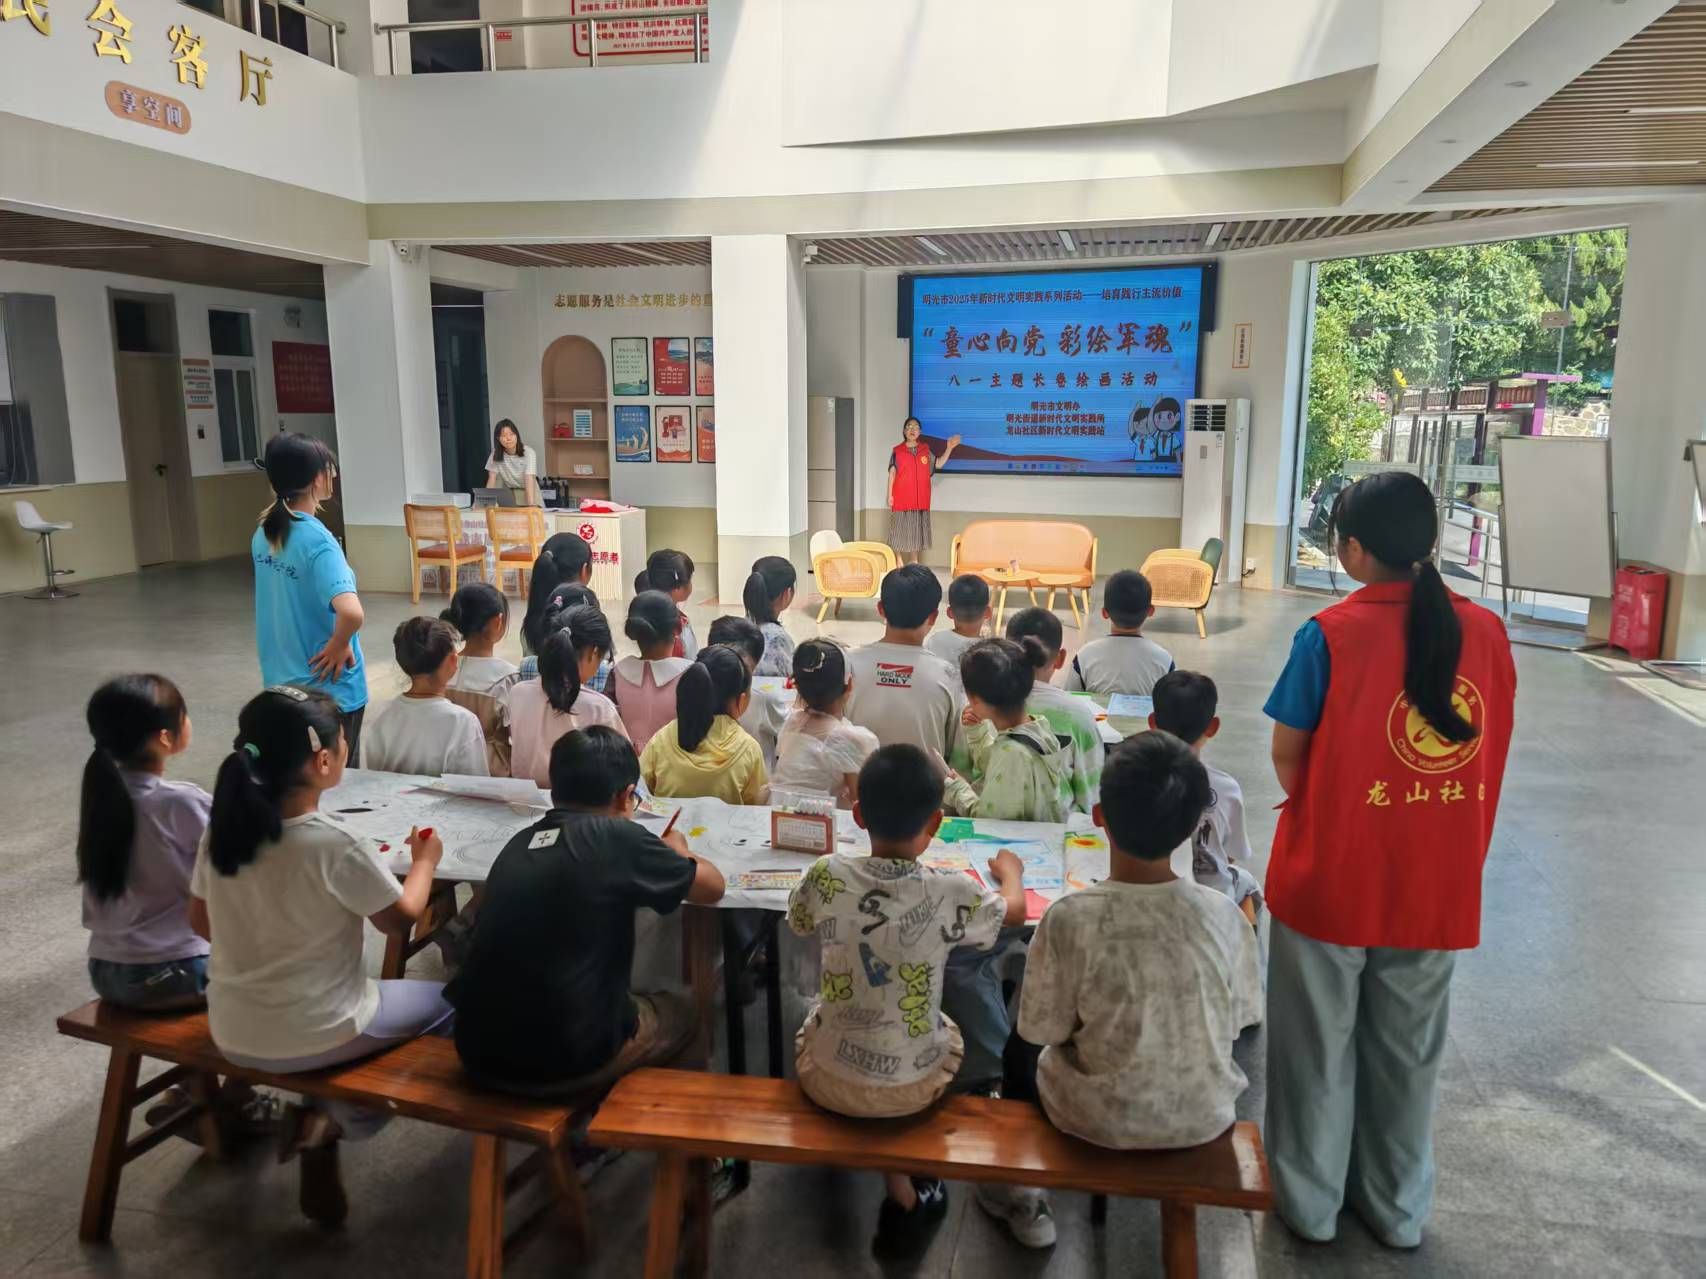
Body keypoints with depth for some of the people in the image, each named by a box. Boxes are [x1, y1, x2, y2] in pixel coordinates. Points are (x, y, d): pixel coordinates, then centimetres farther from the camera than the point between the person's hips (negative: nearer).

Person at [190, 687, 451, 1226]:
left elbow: (202, 922, 8)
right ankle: (332, 1119, 11)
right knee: (442, 1000, 16)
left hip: (231, 1034, 6)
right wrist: (425, 861, 7)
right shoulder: (338, 845, -25)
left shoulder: (222, 829, -7)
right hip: (314, 1037, -6)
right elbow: (401, 921, -10)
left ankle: (316, 1113, 18)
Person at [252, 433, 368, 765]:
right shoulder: (317, 541, -23)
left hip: (281, 681, 8)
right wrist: (340, 645, -21)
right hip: (327, 687, -8)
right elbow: (351, 612, -38)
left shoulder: (263, 534, 0)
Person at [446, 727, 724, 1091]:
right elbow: (712, 888, 1)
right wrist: (677, 852, 22)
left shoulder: (521, 842, 5)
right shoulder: (617, 838, -12)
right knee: (681, 1013, 23)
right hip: (566, 1060, -6)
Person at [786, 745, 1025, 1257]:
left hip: (827, 1078, 2)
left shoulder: (826, 875, -14)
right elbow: (1015, 910, 5)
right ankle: (907, 1198, 31)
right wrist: (1010, 870, 27)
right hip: (908, 1087, -1)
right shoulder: (950, 892, -18)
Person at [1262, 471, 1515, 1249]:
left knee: (1320, 1043, 15)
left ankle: (1309, 1198, 30)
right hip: (1438, 886, 4)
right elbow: (1491, 756, 5)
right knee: (1407, 1049, 20)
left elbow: (1287, 756, -9)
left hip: (1332, 879, -4)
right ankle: (1398, 1207, 36)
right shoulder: (1485, 632, -4)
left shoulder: (1331, 634, -17)